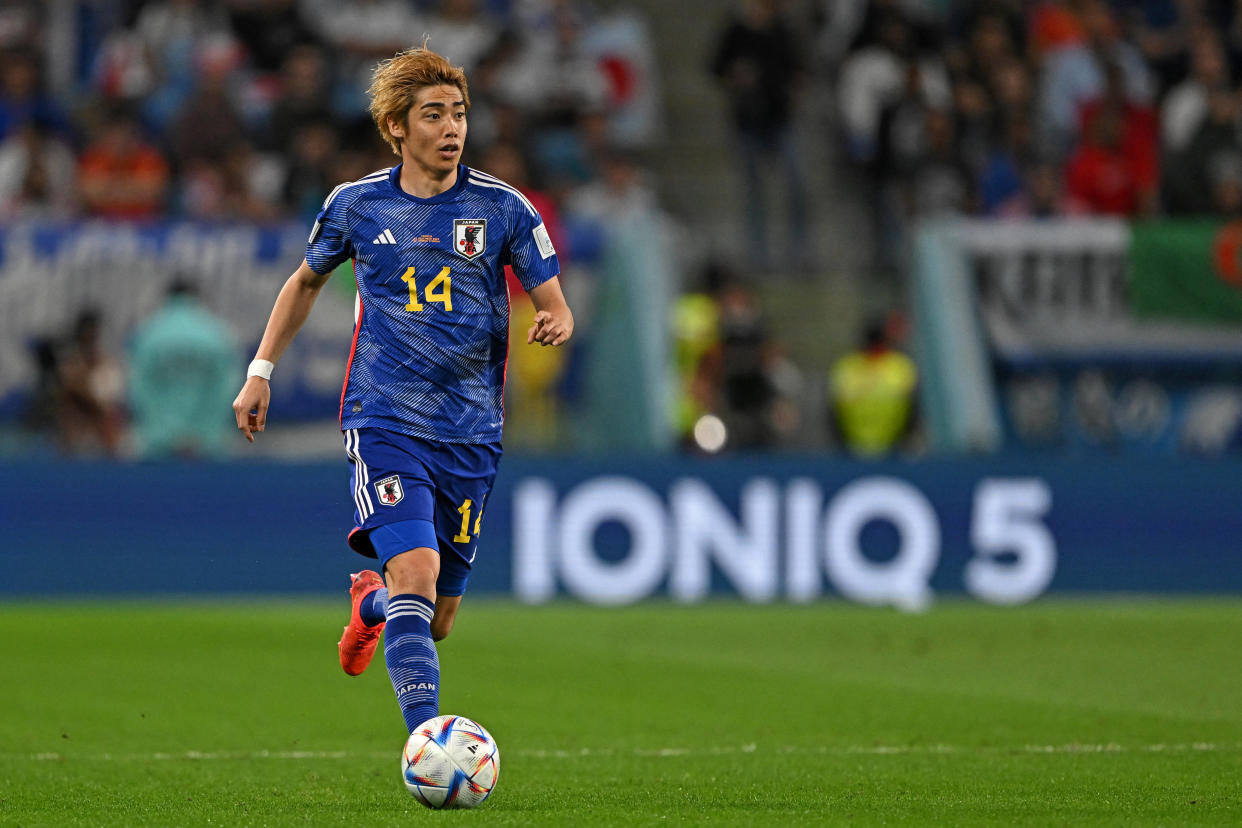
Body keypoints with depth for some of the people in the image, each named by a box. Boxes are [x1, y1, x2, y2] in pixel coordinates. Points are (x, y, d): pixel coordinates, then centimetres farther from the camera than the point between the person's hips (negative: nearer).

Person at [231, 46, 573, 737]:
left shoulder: (503, 207, 0)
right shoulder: (355, 205, 2)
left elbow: (554, 305, 3)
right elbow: (308, 279, 21)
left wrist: (554, 325, -21)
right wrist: (261, 370, 16)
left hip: (471, 429, 2)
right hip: (384, 420, -2)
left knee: (436, 620, 10)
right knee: (415, 568, -25)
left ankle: (371, 602, 47)